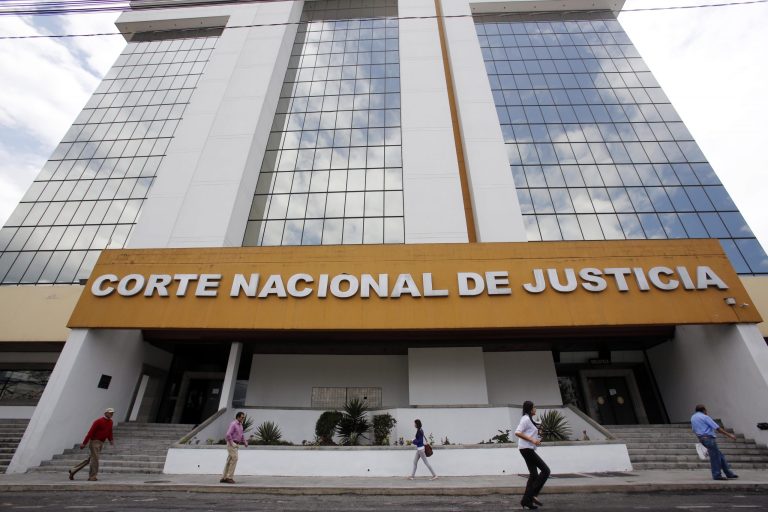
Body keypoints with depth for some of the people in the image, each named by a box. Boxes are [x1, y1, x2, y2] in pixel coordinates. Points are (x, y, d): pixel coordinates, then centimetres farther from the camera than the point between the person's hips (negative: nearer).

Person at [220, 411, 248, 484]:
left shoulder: (240, 425, 15)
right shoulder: (233, 424, -13)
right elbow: (228, 434, -23)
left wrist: (245, 442, 9)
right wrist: (232, 443, -21)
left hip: (235, 445, 9)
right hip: (232, 444, -9)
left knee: (229, 461, 10)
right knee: (234, 459, -13)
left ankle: (224, 478, 15)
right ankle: (229, 477, -7)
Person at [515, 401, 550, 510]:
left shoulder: (528, 419, 17)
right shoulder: (526, 419, -14)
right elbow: (517, 432, -23)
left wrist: (536, 439, 14)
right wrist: (532, 440, -23)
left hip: (528, 449, 10)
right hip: (527, 449, -10)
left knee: (533, 475, 10)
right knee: (545, 470, -6)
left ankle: (527, 501, 14)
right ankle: (533, 494, -2)